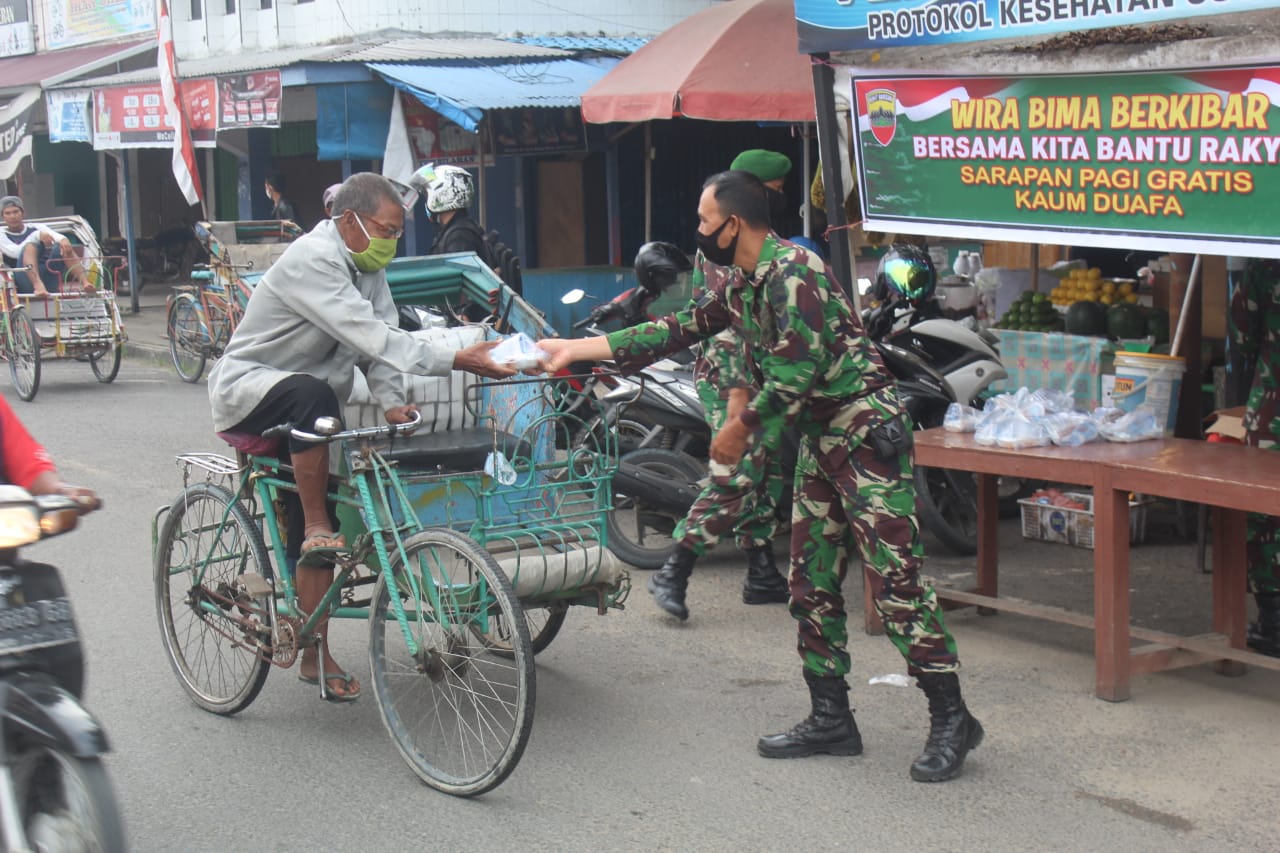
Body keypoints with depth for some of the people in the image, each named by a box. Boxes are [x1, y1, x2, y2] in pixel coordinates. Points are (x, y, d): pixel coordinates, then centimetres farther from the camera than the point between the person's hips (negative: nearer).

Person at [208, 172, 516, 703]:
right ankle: (317, 528, -28)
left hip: (307, 401, 8)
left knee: (316, 541, 1)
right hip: (248, 388, -8)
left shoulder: (367, 266, 5)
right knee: (312, 393, -41)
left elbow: (378, 336, 1)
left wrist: (392, 401, -19)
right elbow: (370, 336, -34)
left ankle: (315, 657, 6)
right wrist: (455, 361, -39)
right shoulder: (312, 261, -25)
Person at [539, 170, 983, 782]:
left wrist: (742, 429, -9)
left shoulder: (793, 272, -16)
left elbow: (797, 371, -22)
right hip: (818, 439, 10)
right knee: (810, 582, 10)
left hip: (866, 431, -10)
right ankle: (831, 718, 17)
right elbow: (678, 330, 19)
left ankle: (950, 718, -5)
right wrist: (577, 349, 19)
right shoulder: (741, 288, 14)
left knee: (896, 576, -11)